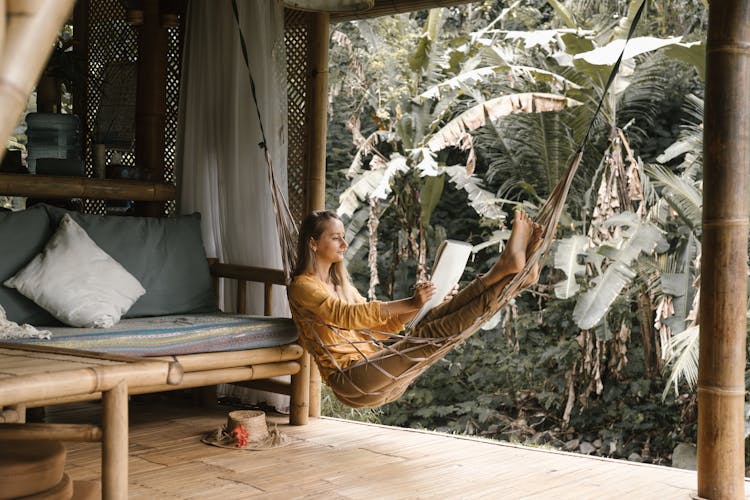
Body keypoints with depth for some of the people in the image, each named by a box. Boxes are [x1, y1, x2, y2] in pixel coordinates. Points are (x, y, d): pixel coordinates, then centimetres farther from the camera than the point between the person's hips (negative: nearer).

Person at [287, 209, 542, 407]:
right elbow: (347, 315, -22)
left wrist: (418, 306, 4)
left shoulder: (340, 284, 23)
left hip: (377, 373, 8)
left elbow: (378, 326, 20)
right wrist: (409, 304, -31)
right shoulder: (302, 286, -4)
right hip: (350, 379, -7)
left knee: (433, 320, -15)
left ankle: (511, 273, -28)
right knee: (427, 336, -26)